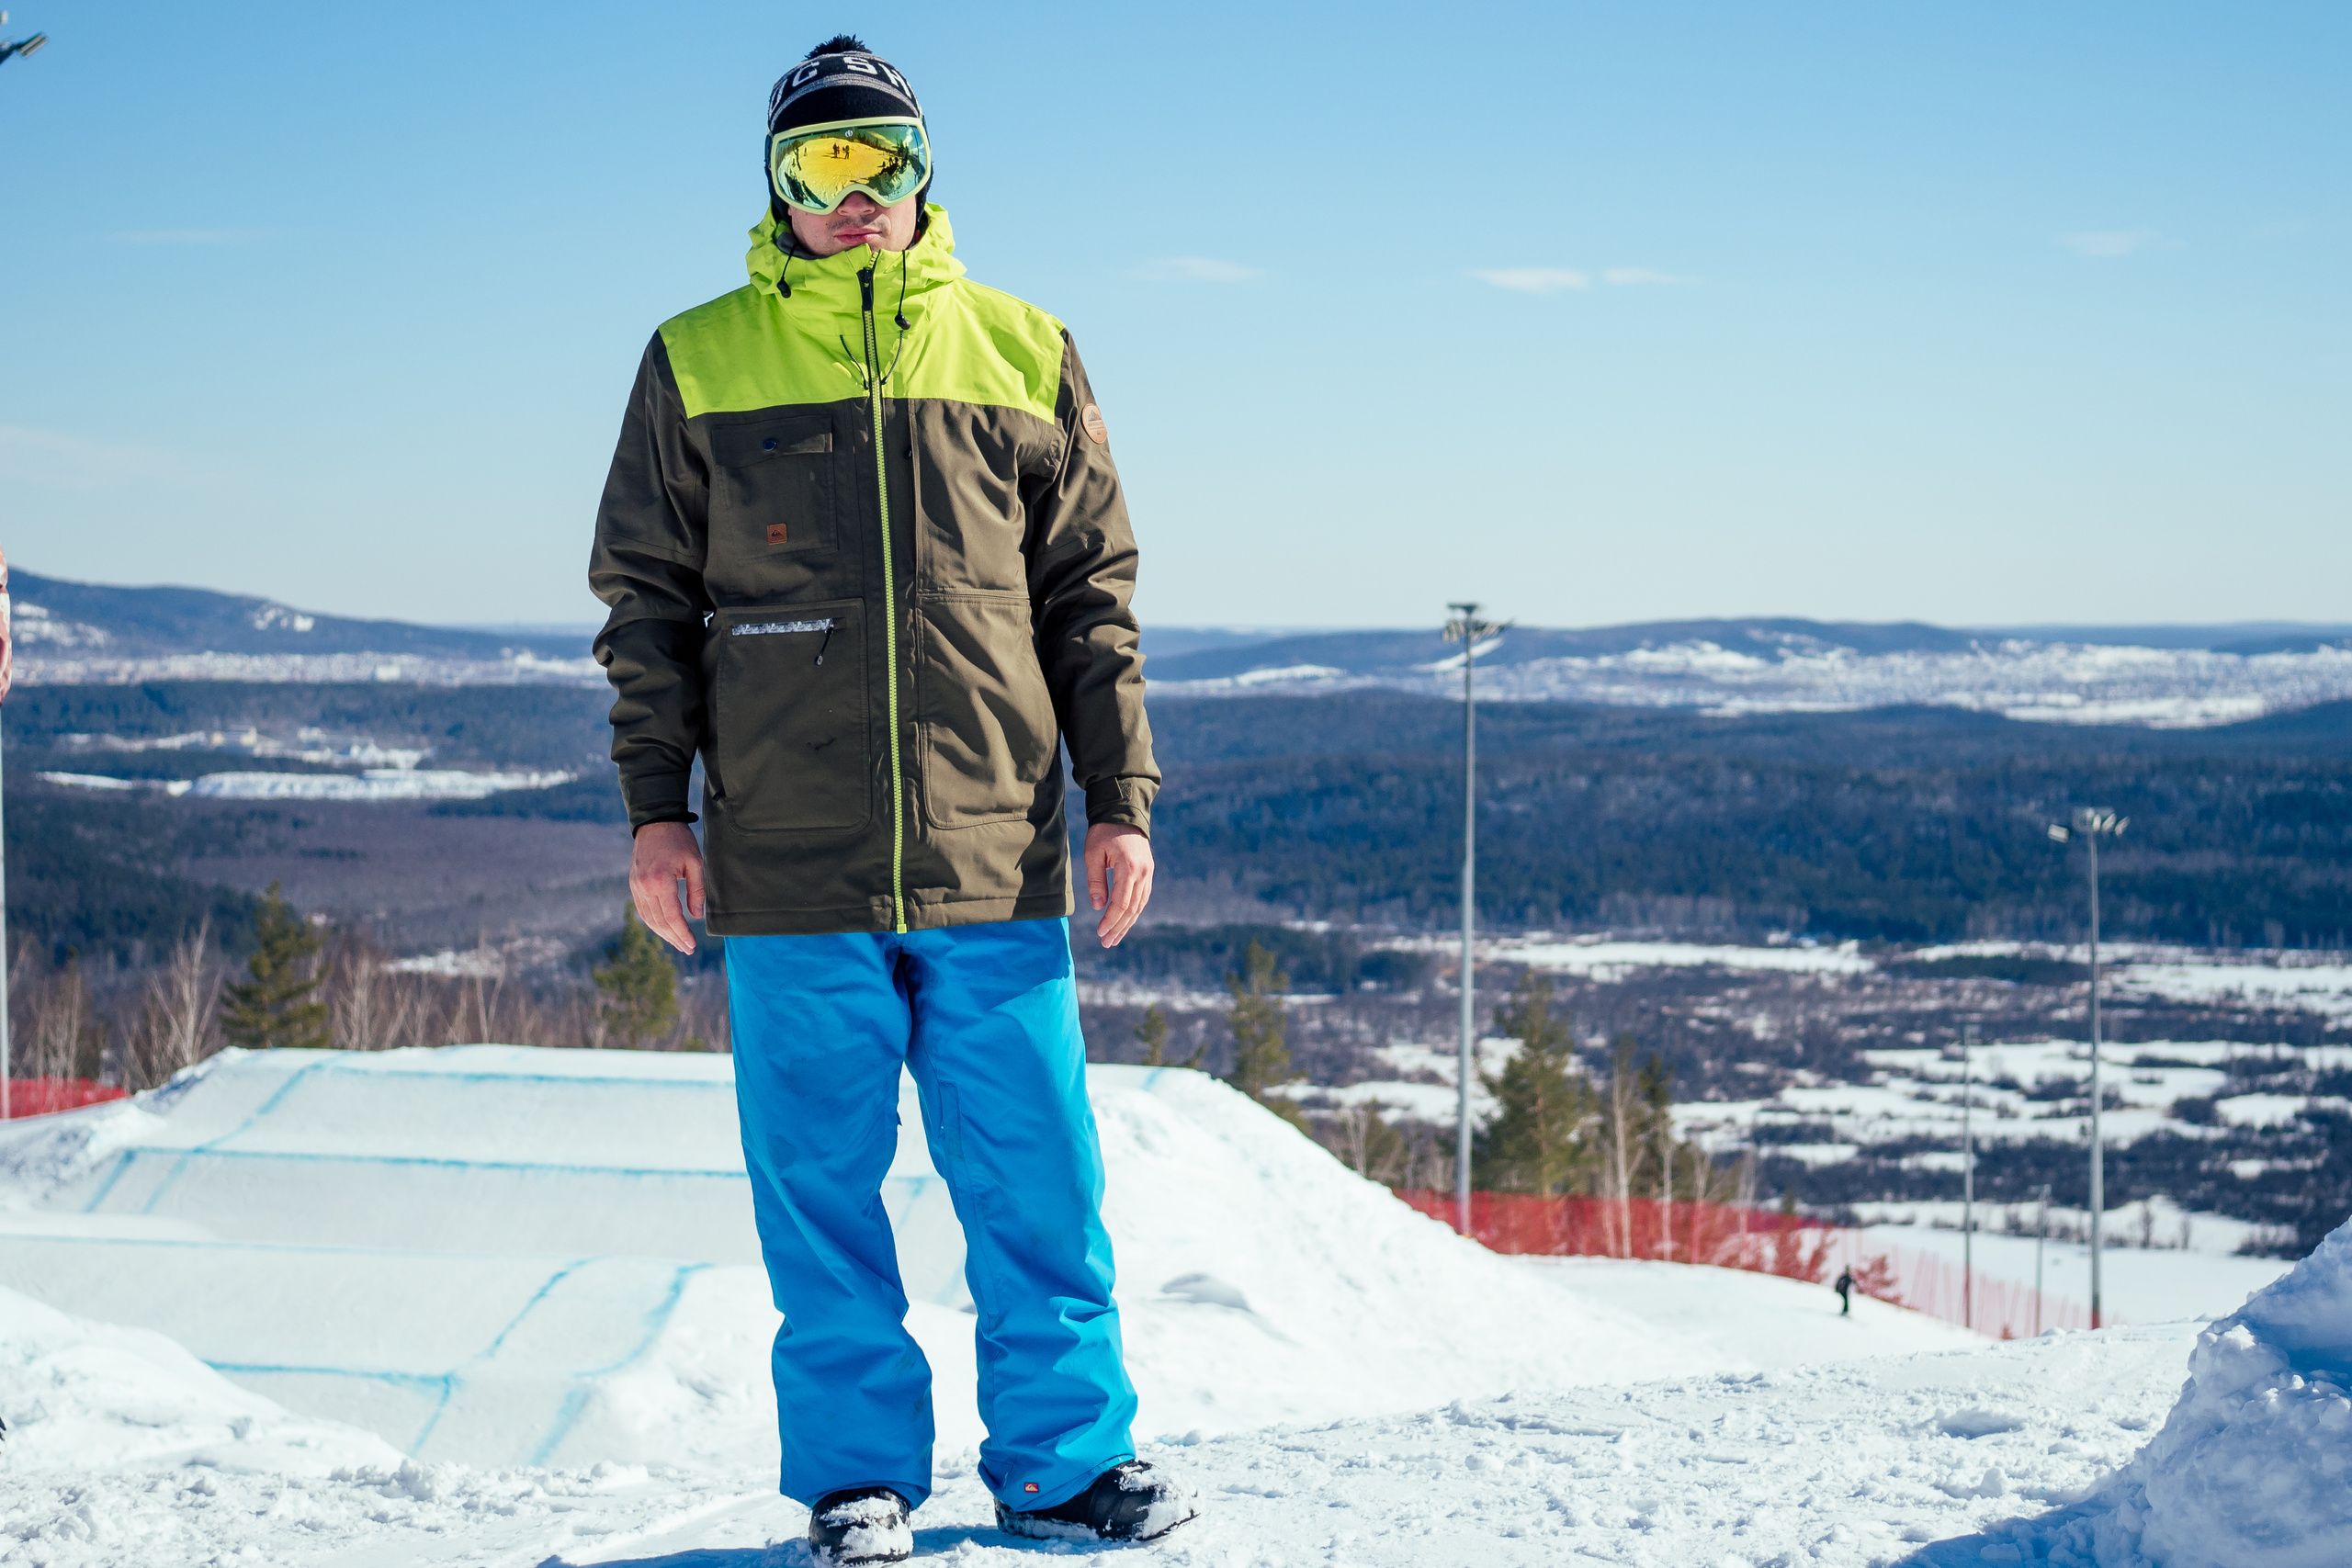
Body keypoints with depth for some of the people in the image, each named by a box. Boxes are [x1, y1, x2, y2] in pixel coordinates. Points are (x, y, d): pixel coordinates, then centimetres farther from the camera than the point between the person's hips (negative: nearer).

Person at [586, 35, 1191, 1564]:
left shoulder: (1021, 353, 9)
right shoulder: (701, 361, 7)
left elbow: (1093, 593, 11)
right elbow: (646, 598, 9)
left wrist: (1122, 797, 4)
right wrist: (655, 807, 1)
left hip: (996, 859, 1)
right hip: (791, 867, 0)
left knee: (1039, 1178, 4)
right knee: (821, 1185, 5)